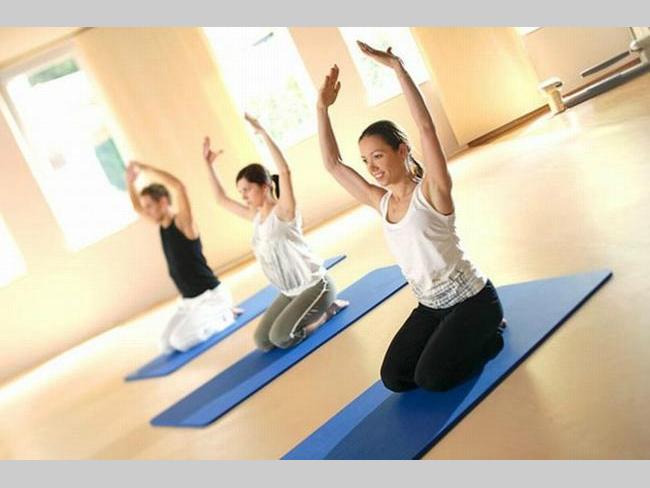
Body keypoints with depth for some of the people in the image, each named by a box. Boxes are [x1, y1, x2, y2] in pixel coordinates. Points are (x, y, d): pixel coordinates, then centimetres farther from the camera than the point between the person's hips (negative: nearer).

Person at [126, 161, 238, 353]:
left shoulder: (182, 222, -15)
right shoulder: (162, 225, 8)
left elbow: (179, 187, -30)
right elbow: (137, 207, 21)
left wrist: (145, 168, -26)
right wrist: (130, 181, 3)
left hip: (212, 295, -8)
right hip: (189, 301, 8)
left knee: (180, 341, -21)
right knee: (166, 345, 1)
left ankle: (224, 316, 1)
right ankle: (212, 316, 16)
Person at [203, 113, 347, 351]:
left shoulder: (283, 212, -16)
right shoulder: (255, 216, 5)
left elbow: (285, 172, -32)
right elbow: (221, 199, 17)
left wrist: (263, 132, -32)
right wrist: (210, 164, 11)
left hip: (315, 285, -8)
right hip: (289, 292, 8)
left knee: (281, 338, -19)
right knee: (263, 342, 4)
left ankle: (327, 309, 4)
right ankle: (313, 311, 19)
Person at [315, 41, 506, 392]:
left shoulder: (431, 191, -16)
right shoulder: (381, 202, 1)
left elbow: (426, 126, -30)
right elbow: (332, 163, 2)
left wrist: (397, 68, -31)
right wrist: (323, 108, -5)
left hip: (473, 300, -7)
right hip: (430, 307, 7)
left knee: (431, 378, -16)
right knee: (394, 379, -1)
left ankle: (489, 337, 9)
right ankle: (457, 340, 19)